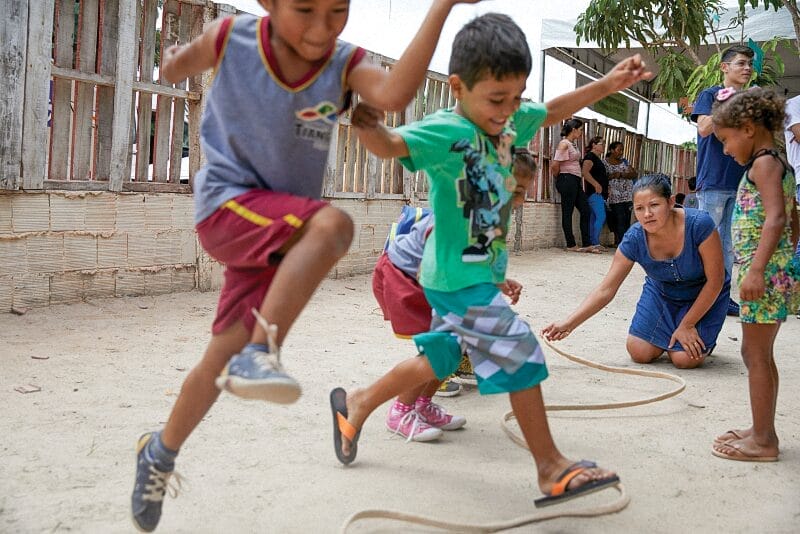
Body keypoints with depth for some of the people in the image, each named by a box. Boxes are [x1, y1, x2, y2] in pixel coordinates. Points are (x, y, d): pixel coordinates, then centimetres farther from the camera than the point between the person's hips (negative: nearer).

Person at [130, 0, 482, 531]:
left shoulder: (346, 64, -13)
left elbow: (394, 94, -38)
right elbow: (174, 69, 11)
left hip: (280, 233, 3)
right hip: (227, 205, -3)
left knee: (225, 357, 7)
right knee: (332, 224, -33)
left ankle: (161, 452, 32)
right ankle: (260, 352, -31)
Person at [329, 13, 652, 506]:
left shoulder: (508, 122, 2)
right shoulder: (447, 132, -23)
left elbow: (553, 111, 20)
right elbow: (389, 144, -38)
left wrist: (607, 85, 14)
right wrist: (365, 123, -60)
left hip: (481, 274, 10)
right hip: (461, 279, -9)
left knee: (440, 359, 21)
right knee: (521, 359, -6)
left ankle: (357, 404, 39)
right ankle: (552, 469, 7)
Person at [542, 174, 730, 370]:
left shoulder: (699, 224, -34)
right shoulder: (634, 239, -24)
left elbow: (715, 280, -24)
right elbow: (606, 289, -20)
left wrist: (686, 326, -19)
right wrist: (568, 323, -30)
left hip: (704, 295, -3)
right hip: (663, 291, 3)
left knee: (685, 359, -17)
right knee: (640, 353, -6)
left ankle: (705, 339, 17)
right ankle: (670, 335, 24)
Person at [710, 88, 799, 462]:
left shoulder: (763, 163, -13)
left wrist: (756, 269, -30)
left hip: (766, 269, -10)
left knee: (755, 353, -3)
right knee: (760, 353, 16)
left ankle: (763, 441, 3)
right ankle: (762, 431, 25)